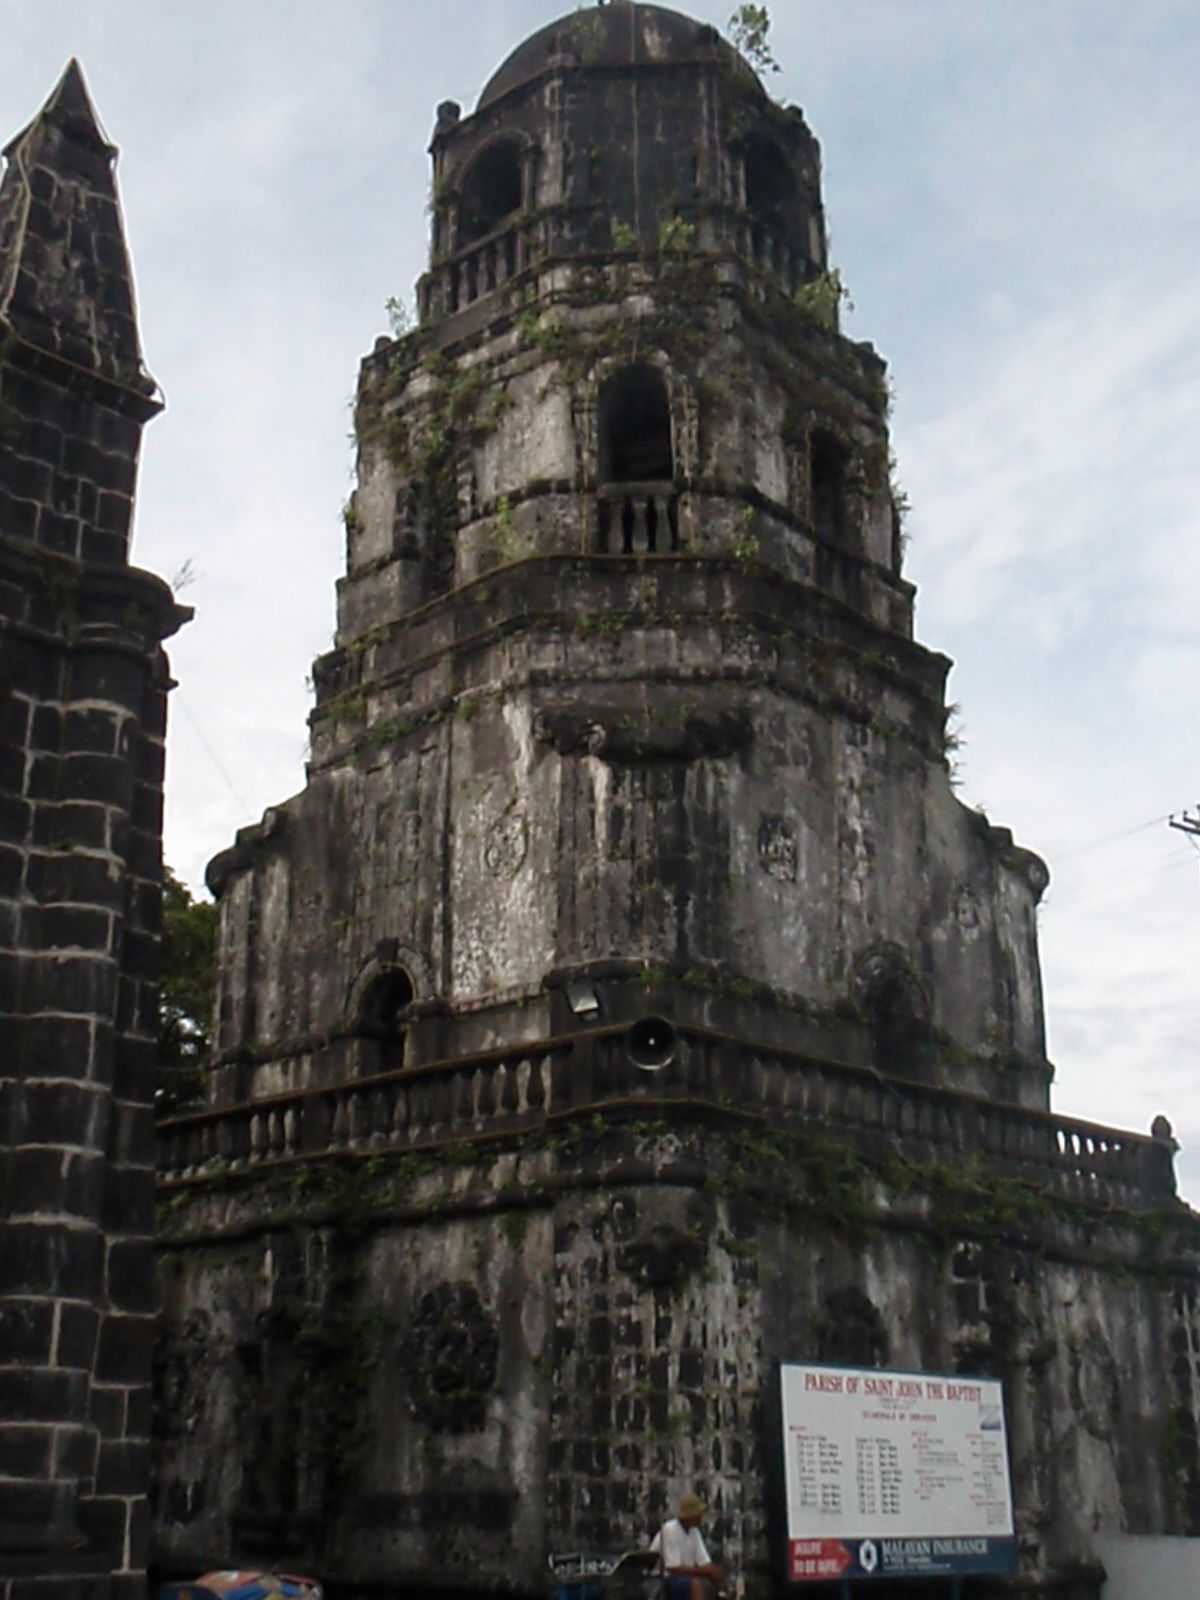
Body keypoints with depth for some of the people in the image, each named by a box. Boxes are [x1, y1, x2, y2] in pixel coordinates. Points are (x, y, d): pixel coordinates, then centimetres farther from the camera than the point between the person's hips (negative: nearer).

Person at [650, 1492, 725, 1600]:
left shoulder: (694, 1531, 3)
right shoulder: (670, 1530, -21)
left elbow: (705, 1563, 1)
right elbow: (674, 1568, -23)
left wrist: (714, 1572, -19)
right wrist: (704, 1571, -23)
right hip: (662, 1581, -8)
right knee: (696, 1585, -30)